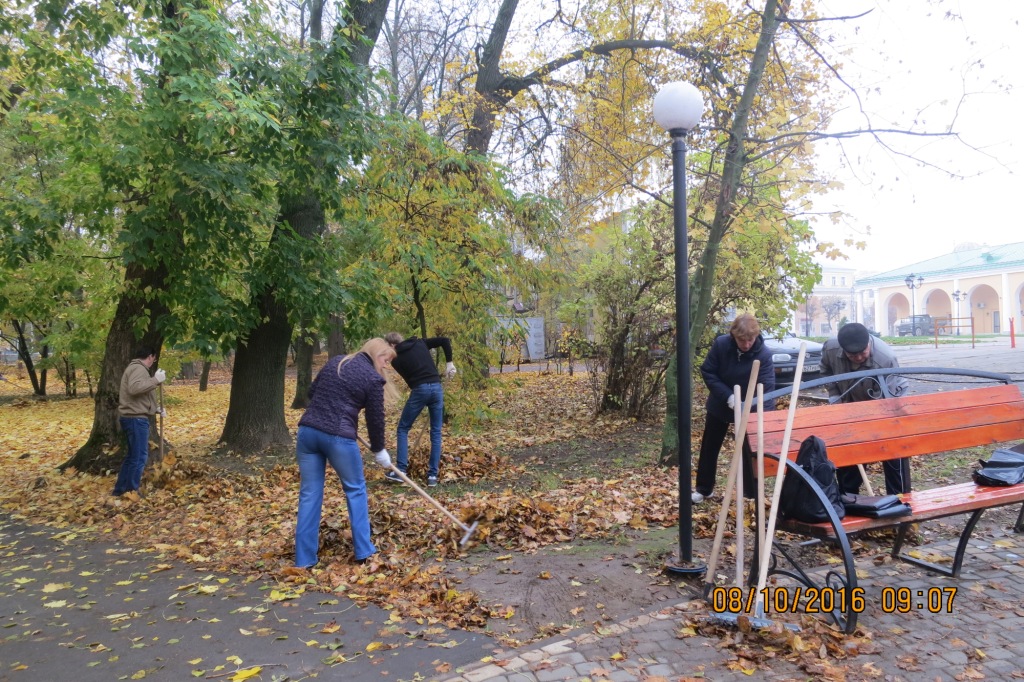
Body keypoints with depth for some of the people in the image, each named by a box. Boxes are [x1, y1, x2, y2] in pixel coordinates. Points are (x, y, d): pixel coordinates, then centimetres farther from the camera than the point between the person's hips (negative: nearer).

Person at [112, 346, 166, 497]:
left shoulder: (134, 368, 22)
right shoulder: (139, 368, -12)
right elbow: (134, 388, -32)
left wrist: (155, 409, 29)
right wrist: (156, 380, -27)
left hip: (132, 417, 11)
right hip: (136, 419, -11)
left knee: (132, 455, 19)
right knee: (139, 456, -5)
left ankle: (120, 490, 26)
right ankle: (131, 492, 1)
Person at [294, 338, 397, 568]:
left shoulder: (335, 361, 15)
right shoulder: (373, 378, -3)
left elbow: (312, 392, 20)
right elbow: (375, 419, 2)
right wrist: (379, 450, 15)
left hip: (307, 431, 5)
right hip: (338, 437, -5)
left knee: (309, 494, 11)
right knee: (355, 490, 14)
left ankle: (304, 560, 15)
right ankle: (364, 551, 19)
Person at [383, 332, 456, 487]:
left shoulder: (397, 359, 7)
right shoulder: (420, 343, 14)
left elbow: (409, 378, 9)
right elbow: (445, 340, 7)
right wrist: (449, 363, 9)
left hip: (419, 390, -3)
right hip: (436, 387, 4)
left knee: (403, 429, 13)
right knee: (436, 432, 10)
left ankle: (401, 471, 7)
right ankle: (433, 475, 8)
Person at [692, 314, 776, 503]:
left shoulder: (764, 354, -25)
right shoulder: (720, 344, -22)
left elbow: (767, 387, -27)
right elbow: (707, 372, -16)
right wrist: (727, 396, -28)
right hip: (720, 404, 2)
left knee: (749, 450, 5)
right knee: (709, 447, 13)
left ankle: (752, 492, 22)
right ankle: (702, 488, 30)